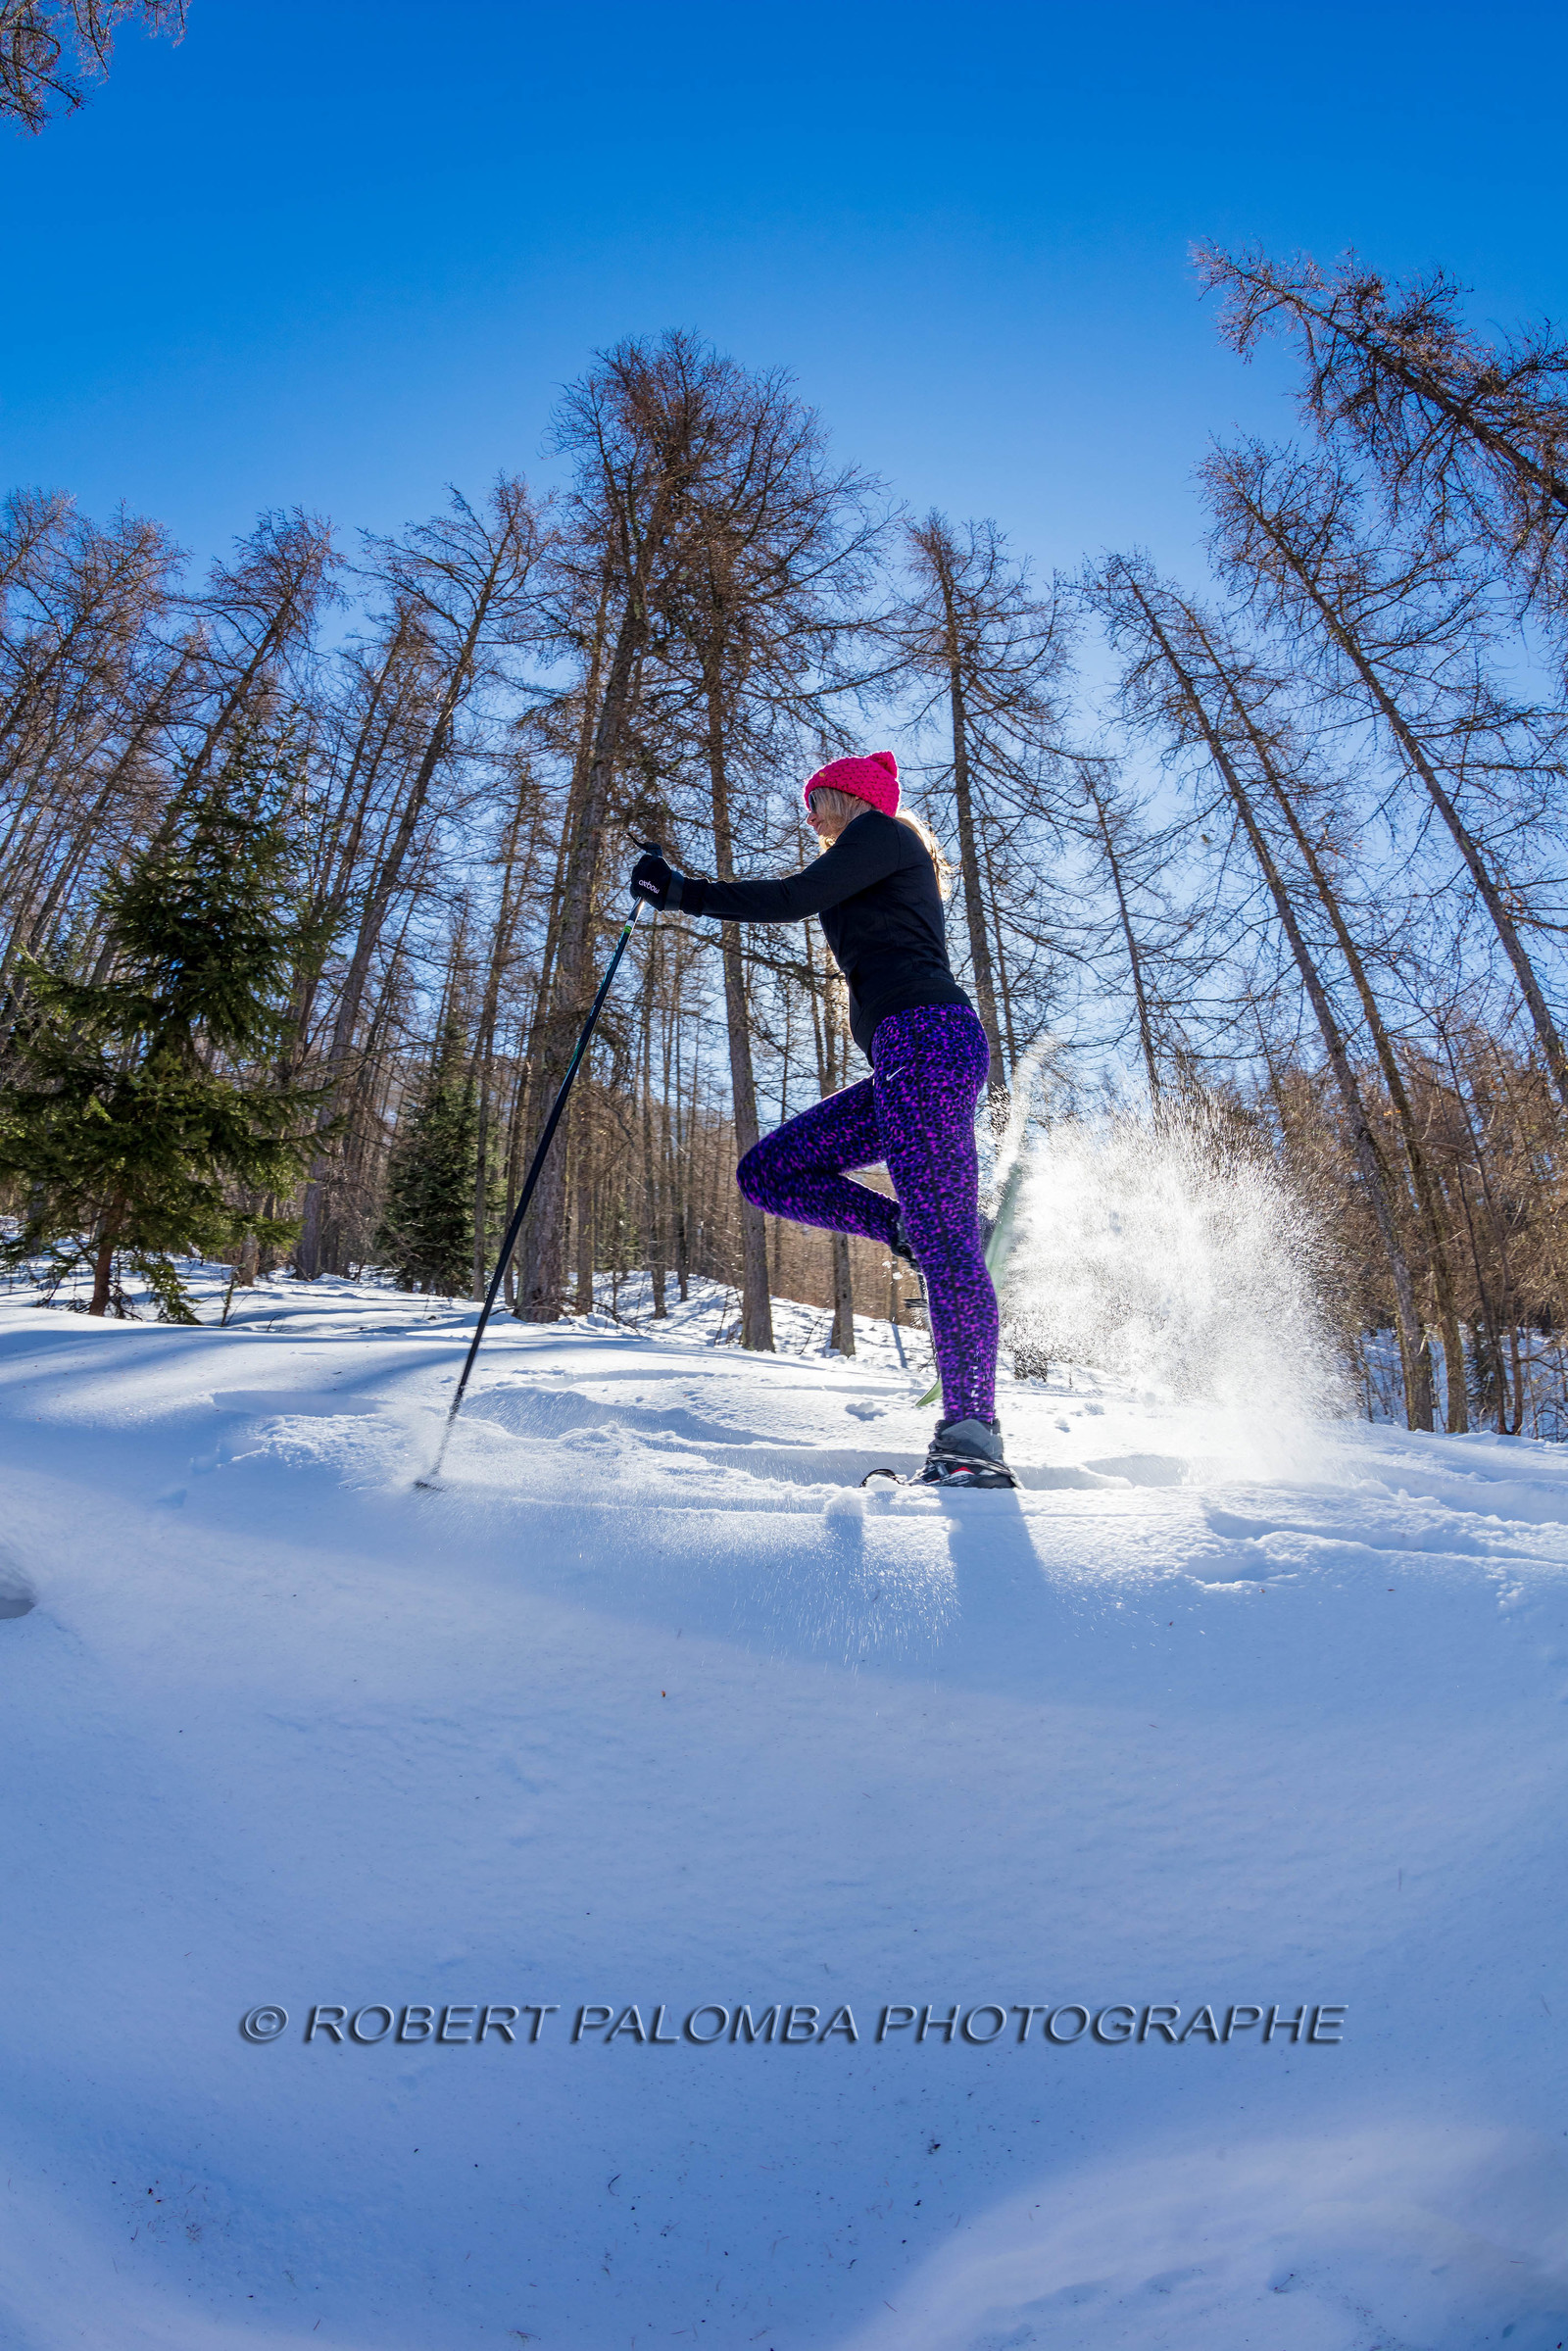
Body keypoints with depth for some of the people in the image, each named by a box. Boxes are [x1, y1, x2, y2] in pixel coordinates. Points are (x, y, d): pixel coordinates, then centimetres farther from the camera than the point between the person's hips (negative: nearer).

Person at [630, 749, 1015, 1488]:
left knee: (944, 1241, -17)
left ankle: (972, 1435, -18)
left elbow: (794, 897, -8)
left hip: (926, 1041, -10)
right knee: (764, 1173, 5)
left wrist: (683, 893, -1)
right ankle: (916, 1234, 0)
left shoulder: (880, 828, 6)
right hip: (906, 1065, 10)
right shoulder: (886, 873, 34)